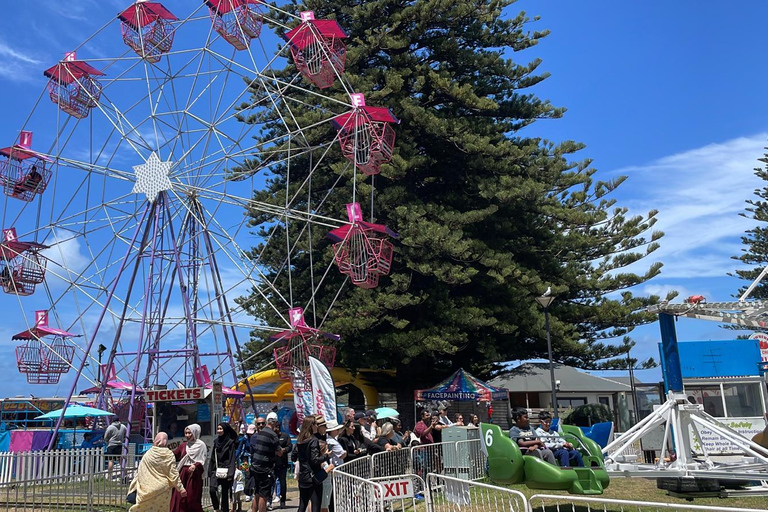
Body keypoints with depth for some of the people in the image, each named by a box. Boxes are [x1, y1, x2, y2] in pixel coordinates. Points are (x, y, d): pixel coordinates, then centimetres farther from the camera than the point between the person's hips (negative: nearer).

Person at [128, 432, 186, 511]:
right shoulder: (169, 455, -6)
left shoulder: (148, 454, -3)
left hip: (148, 488, 1)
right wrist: (181, 488, 0)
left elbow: (140, 472, 4)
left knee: (145, 507, 6)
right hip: (163, 489, 0)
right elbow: (173, 474, -6)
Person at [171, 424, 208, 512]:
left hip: (194, 474, -5)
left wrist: (195, 466, -25)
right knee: (179, 497, 2)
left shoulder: (201, 445, -2)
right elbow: (174, 455, 9)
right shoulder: (183, 445, 13)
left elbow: (202, 461, -8)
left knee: (192, 498, -3)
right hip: (182, 474, 5)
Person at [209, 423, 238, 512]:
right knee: (212, 490, -16)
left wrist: (230, 473, -16)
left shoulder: (230, 442, -5)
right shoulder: (216, 441, 11)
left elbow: (232, 459, -9)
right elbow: (212, 458, 15)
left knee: (225, 493, 1)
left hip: (225, 470, -4)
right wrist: (210, 471, 11)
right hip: (215, 470, 4)